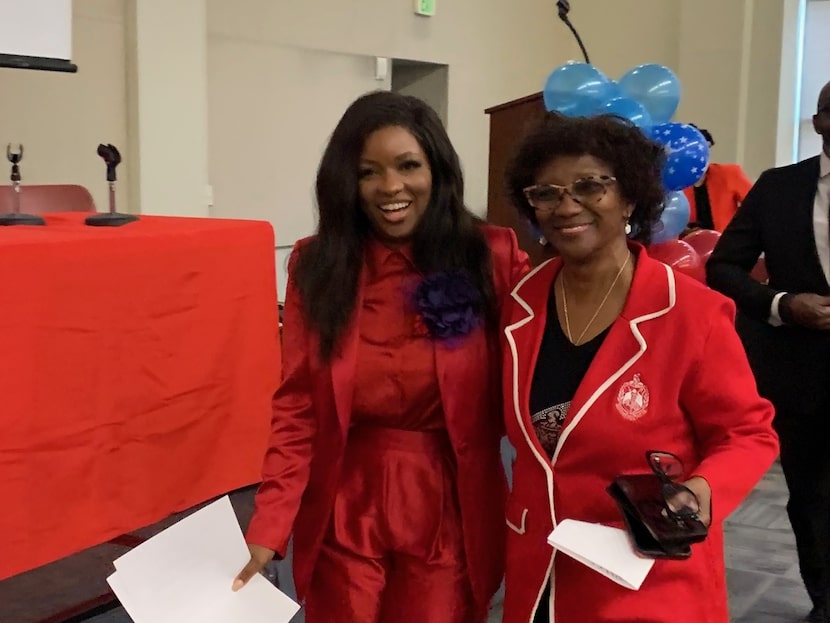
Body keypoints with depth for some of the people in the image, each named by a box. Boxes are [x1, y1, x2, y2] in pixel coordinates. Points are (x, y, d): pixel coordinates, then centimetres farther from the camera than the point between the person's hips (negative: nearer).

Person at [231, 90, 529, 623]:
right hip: (346, 516, 1)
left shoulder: (491, 257, -7)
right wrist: (268, 529, -11)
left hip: (449, 516, -1)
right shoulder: (317, 264, -3)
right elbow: (297, 409, -5)